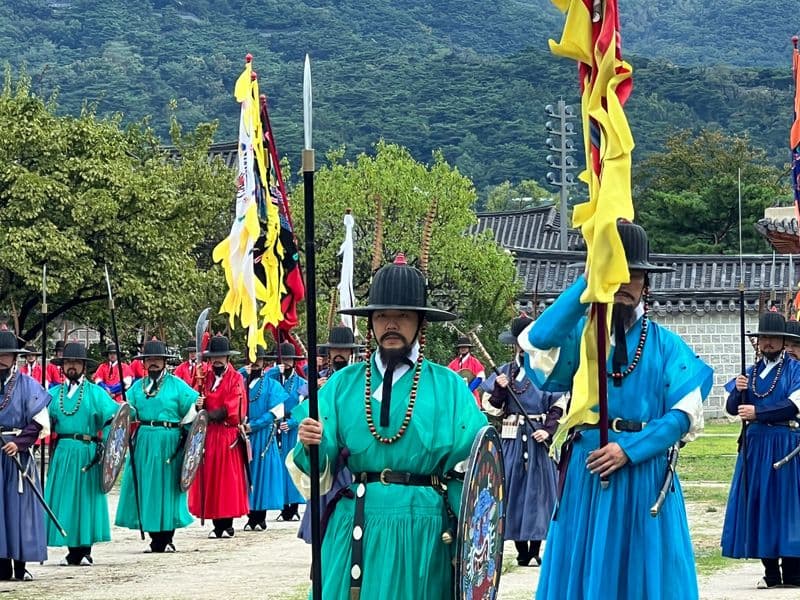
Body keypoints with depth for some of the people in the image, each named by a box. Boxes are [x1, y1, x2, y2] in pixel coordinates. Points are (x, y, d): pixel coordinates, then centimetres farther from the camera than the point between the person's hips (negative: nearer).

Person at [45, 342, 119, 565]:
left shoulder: (95, 392, 2)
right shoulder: (54, 393, 11)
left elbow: (113, 419, -4)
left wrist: (104, 444, -13)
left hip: (87, 453, -3)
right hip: (62, 453, 3)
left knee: (86, 499, -1)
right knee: (64, 498, 2)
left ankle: (85, 551, 4)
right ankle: (73, 550, 7)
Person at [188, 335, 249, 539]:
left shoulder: (235, 378, 1)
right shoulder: (206, 377, 13)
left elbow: (231, 406, -10)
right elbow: (200, 400, 10)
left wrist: (209, 415, -18)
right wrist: (198, 405, -13)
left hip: (228, 435, -4)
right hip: (208, 434, 4)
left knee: (228, 477, -3)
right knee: (210, 477, 2)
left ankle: (227, 524, 2)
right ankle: (218, 525, 7)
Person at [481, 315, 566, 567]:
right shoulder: (506, 370, 11)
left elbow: (558, 406, -2)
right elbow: (493, 404, 9)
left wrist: (548, 431, -14)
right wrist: (500, 388, -11)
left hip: (537, 437, -3)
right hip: (512, 438, 3)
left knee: (537, 487, -2)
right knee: (513, 487, 1)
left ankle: (535, 549, 2)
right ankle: (521, 549, 7)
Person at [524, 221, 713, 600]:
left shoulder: (666, 344, 6)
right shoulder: (577, 334, 4)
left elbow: (685, 413, -4)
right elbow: (538, 339, -20)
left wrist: (630, 449, -16)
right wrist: (590, 280, -24)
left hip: (646, 475, 0)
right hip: (587, 472, 0)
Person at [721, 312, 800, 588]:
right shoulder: (751, 372, 15)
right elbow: (732, 408, 11)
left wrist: (757, 412, -16)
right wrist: (739, 391, -10)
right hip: (755, 445, 4)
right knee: (758, 505, 2)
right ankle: (771, 573, 8)